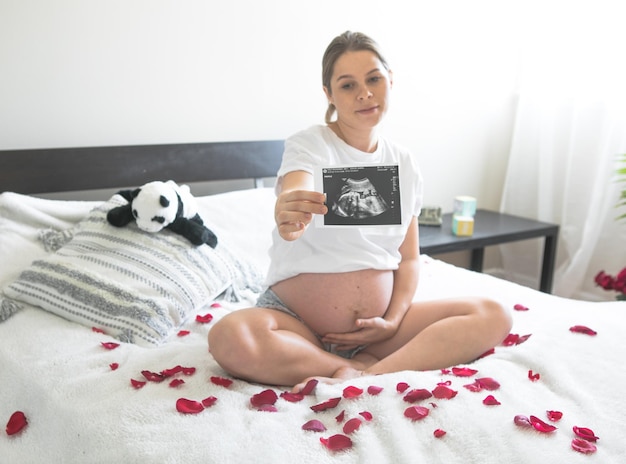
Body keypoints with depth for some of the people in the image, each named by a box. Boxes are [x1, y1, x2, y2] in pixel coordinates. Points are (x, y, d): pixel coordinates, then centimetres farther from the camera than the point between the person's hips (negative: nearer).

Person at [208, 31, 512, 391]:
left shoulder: (405, 165, 7)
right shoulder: (310, 145, -7)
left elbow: (409, 258, 10)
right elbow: (295, 193, -31)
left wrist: (393, 321, -7)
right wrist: (289, 213, -56)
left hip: (375, 327, 5)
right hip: (297, 320, -4)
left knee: (494, 316, -14)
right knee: (230, 338, -35)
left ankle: (369, 373, -26)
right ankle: (359, 370, -20)